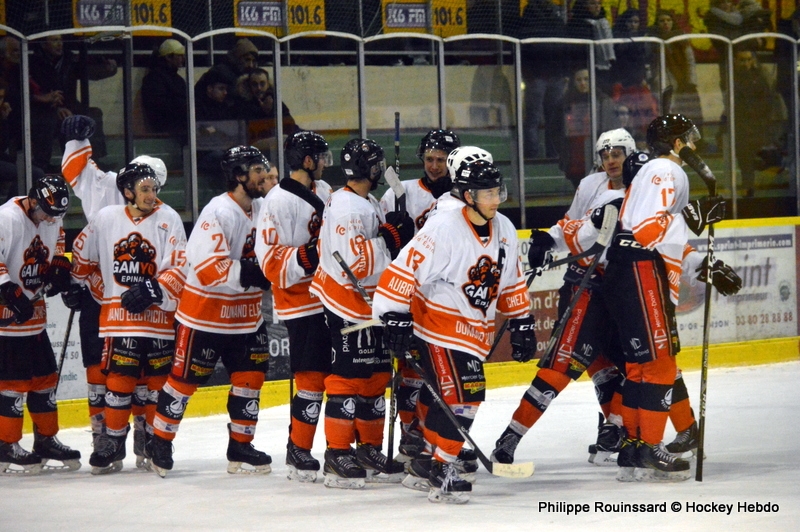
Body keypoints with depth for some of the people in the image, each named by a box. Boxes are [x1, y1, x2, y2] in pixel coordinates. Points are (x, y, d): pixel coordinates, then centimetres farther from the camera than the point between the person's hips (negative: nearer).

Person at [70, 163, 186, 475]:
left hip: (159, 314, -1)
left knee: (157, 382, 4)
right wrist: (76, 284, 24)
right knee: (118, 379, -4)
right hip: (118, 312, 1)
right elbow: (83, 253, 20)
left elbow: (181, 267, -9)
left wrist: (154, 290, -19)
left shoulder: (168, 219, -4)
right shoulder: (106, 219, 2)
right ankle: (112, 444, 5)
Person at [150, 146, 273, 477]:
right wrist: (250, 275, -35)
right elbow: (209, 269, -28)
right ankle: (160, 443, 15)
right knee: (185, 379, 1)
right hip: (205, 313, -7)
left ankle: (240, 449, 15)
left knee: (250, 376, 5)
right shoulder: (219, 213, -21)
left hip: (245, 315, 7)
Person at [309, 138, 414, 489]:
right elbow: (358, 265, -27)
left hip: (366, 305, 10)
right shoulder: (349, 208, -20)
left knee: (375, 377, 13)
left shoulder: (367, 205, 13)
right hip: (347, 305, -10)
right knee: (348, 378, -8)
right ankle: (337, 458, -5)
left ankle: (369, 451, 21)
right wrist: (389, 238, -20)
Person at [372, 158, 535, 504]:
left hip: (475, 328, 8)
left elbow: (512, 282, 15)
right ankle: (440, 469, -9)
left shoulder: (504, 231, 3)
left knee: (468, 395, 10)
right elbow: (405, 269, -22)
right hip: (438, 322, -8)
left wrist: (522, 324, 14)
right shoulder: (444, 229, -21)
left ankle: (431, 456, 25)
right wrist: (395, 317, -25)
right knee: (459, 394, -16)